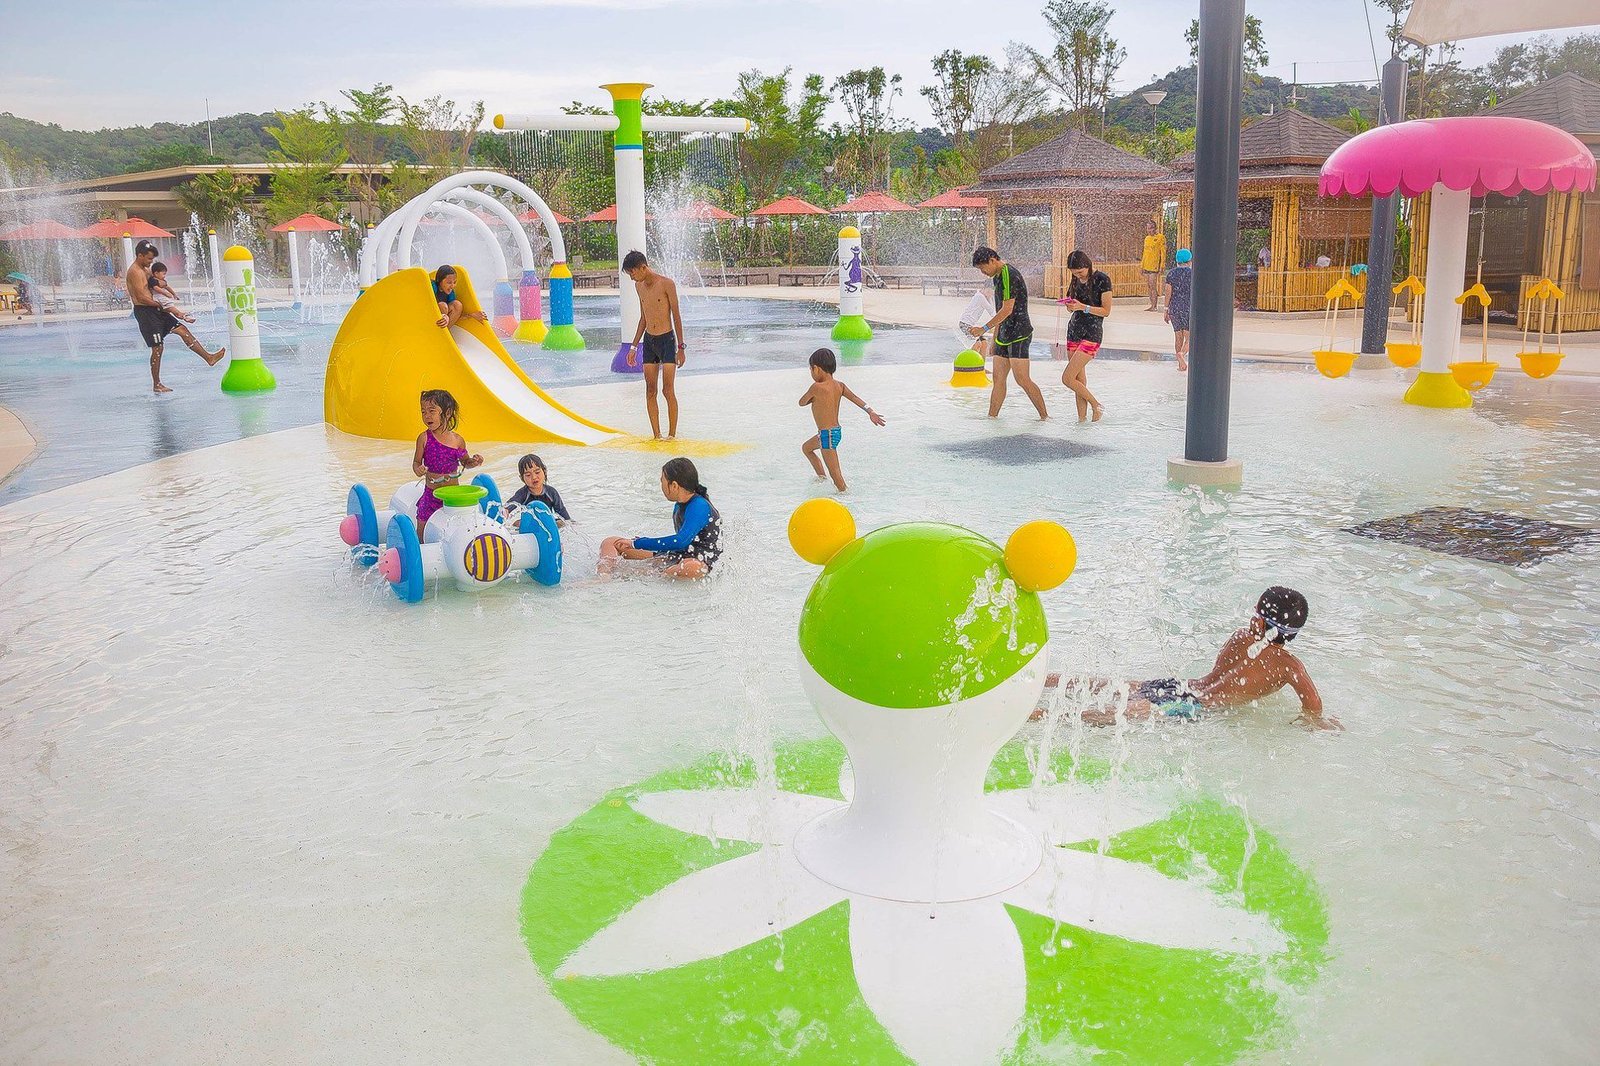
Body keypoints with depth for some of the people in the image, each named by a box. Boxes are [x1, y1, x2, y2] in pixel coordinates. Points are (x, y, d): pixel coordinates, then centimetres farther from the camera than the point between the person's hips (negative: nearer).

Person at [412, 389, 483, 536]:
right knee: (422, 536, 5)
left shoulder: (458, 440, -4)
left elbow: (465, 463, 11)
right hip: (431, 495, -1)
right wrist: (418, 469, -23)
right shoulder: (424, 438, -8)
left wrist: (474, 462, -10)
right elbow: (416, 462, -1)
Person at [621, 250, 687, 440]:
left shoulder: (666, 283, -10)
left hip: (667, 339, -6)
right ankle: (656, 436, 7)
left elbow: (676, 316, -6)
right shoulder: (639, 286, 10)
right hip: (648, 341, 6)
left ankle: (672, 435, -2)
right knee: (650, 391, 2)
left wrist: (681, 347, -7)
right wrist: (633, 347, 18)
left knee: (668, 390, -10)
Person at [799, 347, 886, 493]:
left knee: (835, 472, -2)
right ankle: (822, 478, 37)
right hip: (836, 431, 10)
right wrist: (871, 412, -9)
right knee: (806, 448, 31)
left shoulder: (817, 387, -19)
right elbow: (856, 399, -5)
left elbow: (802, 403, -6)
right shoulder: (840, 385, 2)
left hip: (827, 434, -10)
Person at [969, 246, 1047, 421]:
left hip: (1018, 334, -10)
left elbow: (1007, 310, -20)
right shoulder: (997, 277, 16)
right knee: (998, 378, 7)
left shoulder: (1009, 275, -15)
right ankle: (992, 417, 9)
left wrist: (984, 328, -19)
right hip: (1004, 334, 10)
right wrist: (995, 337, 25)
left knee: (1022, 379, -11)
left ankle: (1045, 416, -3)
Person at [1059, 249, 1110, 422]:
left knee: (1067, 378, -13)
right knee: (1080, 380, 7)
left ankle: (1096, 405, 5)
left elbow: (1106, 310, -11)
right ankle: (1082, 418, 14)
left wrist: (1083, 307, -21)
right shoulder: (1076, 279, 8)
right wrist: (1070, 305, -7)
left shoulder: (1101, 279, -11)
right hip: (1074, 329, 7)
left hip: (1092, 332, -7)